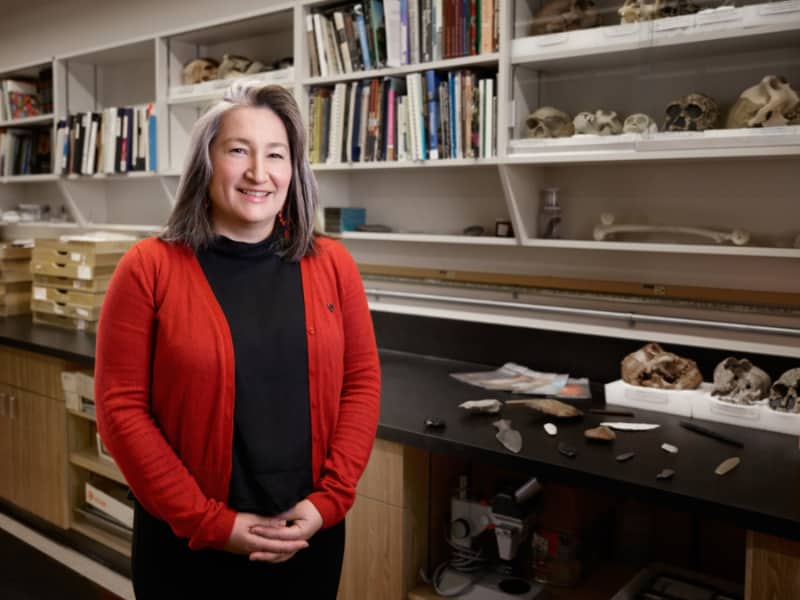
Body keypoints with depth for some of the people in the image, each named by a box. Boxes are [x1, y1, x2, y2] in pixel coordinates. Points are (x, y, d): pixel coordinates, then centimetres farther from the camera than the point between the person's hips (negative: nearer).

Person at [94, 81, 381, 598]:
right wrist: (209, 521, -13)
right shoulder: (149, 268, -9)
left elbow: (362, 382, 0)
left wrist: (329, 499, -9)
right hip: (187, 542, -2)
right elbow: (122, 407, -10)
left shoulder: (332, 264, -2)